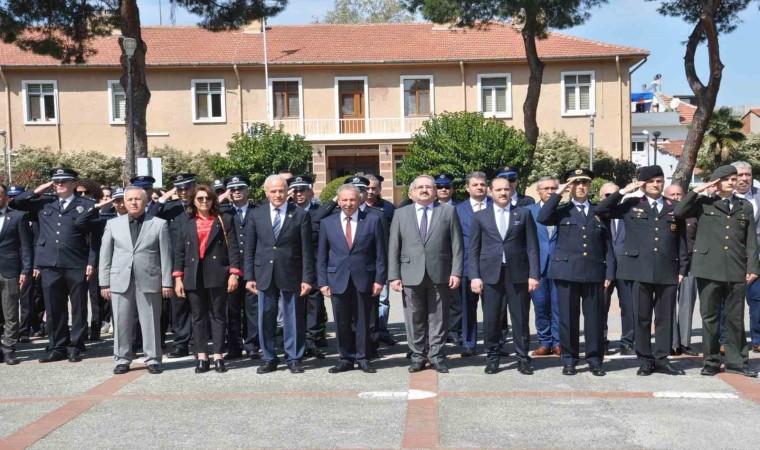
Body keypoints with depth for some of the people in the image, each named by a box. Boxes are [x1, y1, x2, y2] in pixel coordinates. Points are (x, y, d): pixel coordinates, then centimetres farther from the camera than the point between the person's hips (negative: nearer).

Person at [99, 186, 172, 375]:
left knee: (151, 322, 3)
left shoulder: (159, 224, 4)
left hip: (149, 280, -1)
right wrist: (104, 283, 3)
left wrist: (166, 282, -2)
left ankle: (153, 359, 12)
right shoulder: (113, 224, 10)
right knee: (121, 322, 5)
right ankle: (122, 359, 16)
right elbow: (105, 255, 9)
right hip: (120, 280, 2)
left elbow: (165, 254, 2)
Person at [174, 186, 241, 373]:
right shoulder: (187, 224, 12)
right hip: (193, 277, 2)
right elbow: (179, 252, 9)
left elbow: (233, 248, -1)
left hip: (217, 275, -2)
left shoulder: (224, 221, 6)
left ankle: (218, 357, 6)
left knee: (218, 315, 2)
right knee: (198, 317, 5)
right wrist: (178, 278, 1)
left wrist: (234, 273, -11)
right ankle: (202, 358, 10)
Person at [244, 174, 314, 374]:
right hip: (264, 274, 2)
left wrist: (307, 278, -7)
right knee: (265, 319, 8)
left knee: (293, 318, 5)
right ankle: (269, 359, 21)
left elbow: (307, 250, -2)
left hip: (290, 275, -2)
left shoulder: (300, 215, -1)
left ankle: (294, 359, 17)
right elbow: (249, 249, 6)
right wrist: (249, 276, 1)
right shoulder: (256, 215, 5)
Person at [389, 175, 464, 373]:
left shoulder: (448, 211, 6)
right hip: (411, 275, 1)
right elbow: (393, 248, 5)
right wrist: (394, 275, -2)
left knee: (438, 318, 5)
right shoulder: (401, 214, 9)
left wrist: (456, 272, -6)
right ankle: (418, 355, 18)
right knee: (415, 319, 6)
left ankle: (436, 355, 16)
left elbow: (457, 244, 2)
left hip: (440, 274, -1)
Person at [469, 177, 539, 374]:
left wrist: (533, 274, -4)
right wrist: (475, 276, -3)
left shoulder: (524, 214, 8)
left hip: (518, 273, 0)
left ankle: (522, 359, 15)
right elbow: (474, 249, 6)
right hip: (490, 274, 0)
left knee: (521, 319, 4)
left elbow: (532, 246, 4)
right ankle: (493, 357, 17)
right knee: (491, 319, 3)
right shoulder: (480, 216, 8)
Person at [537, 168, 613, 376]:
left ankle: (595, 360, 14)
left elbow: (607, 245, 12)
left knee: (595, 318, 3)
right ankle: (569, 360, 12)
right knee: (568, 318, 2)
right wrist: (558, 193, -8)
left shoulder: (600, 212, 14)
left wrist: (609, 273, 3)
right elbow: (542, 218, -13)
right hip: (567, 271, -1)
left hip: (594, 272, 1)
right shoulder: (562, 210, 9)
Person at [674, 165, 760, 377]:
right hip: (709, 268, -2)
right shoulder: (704, 203, 7)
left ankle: (736, 361, 17)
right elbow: (678, 212, -9)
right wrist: (697, 191, -7)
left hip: (737, 270, 2)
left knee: (735, 318, 7)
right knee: (709, 317, 4)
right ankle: (711, 362, 13)